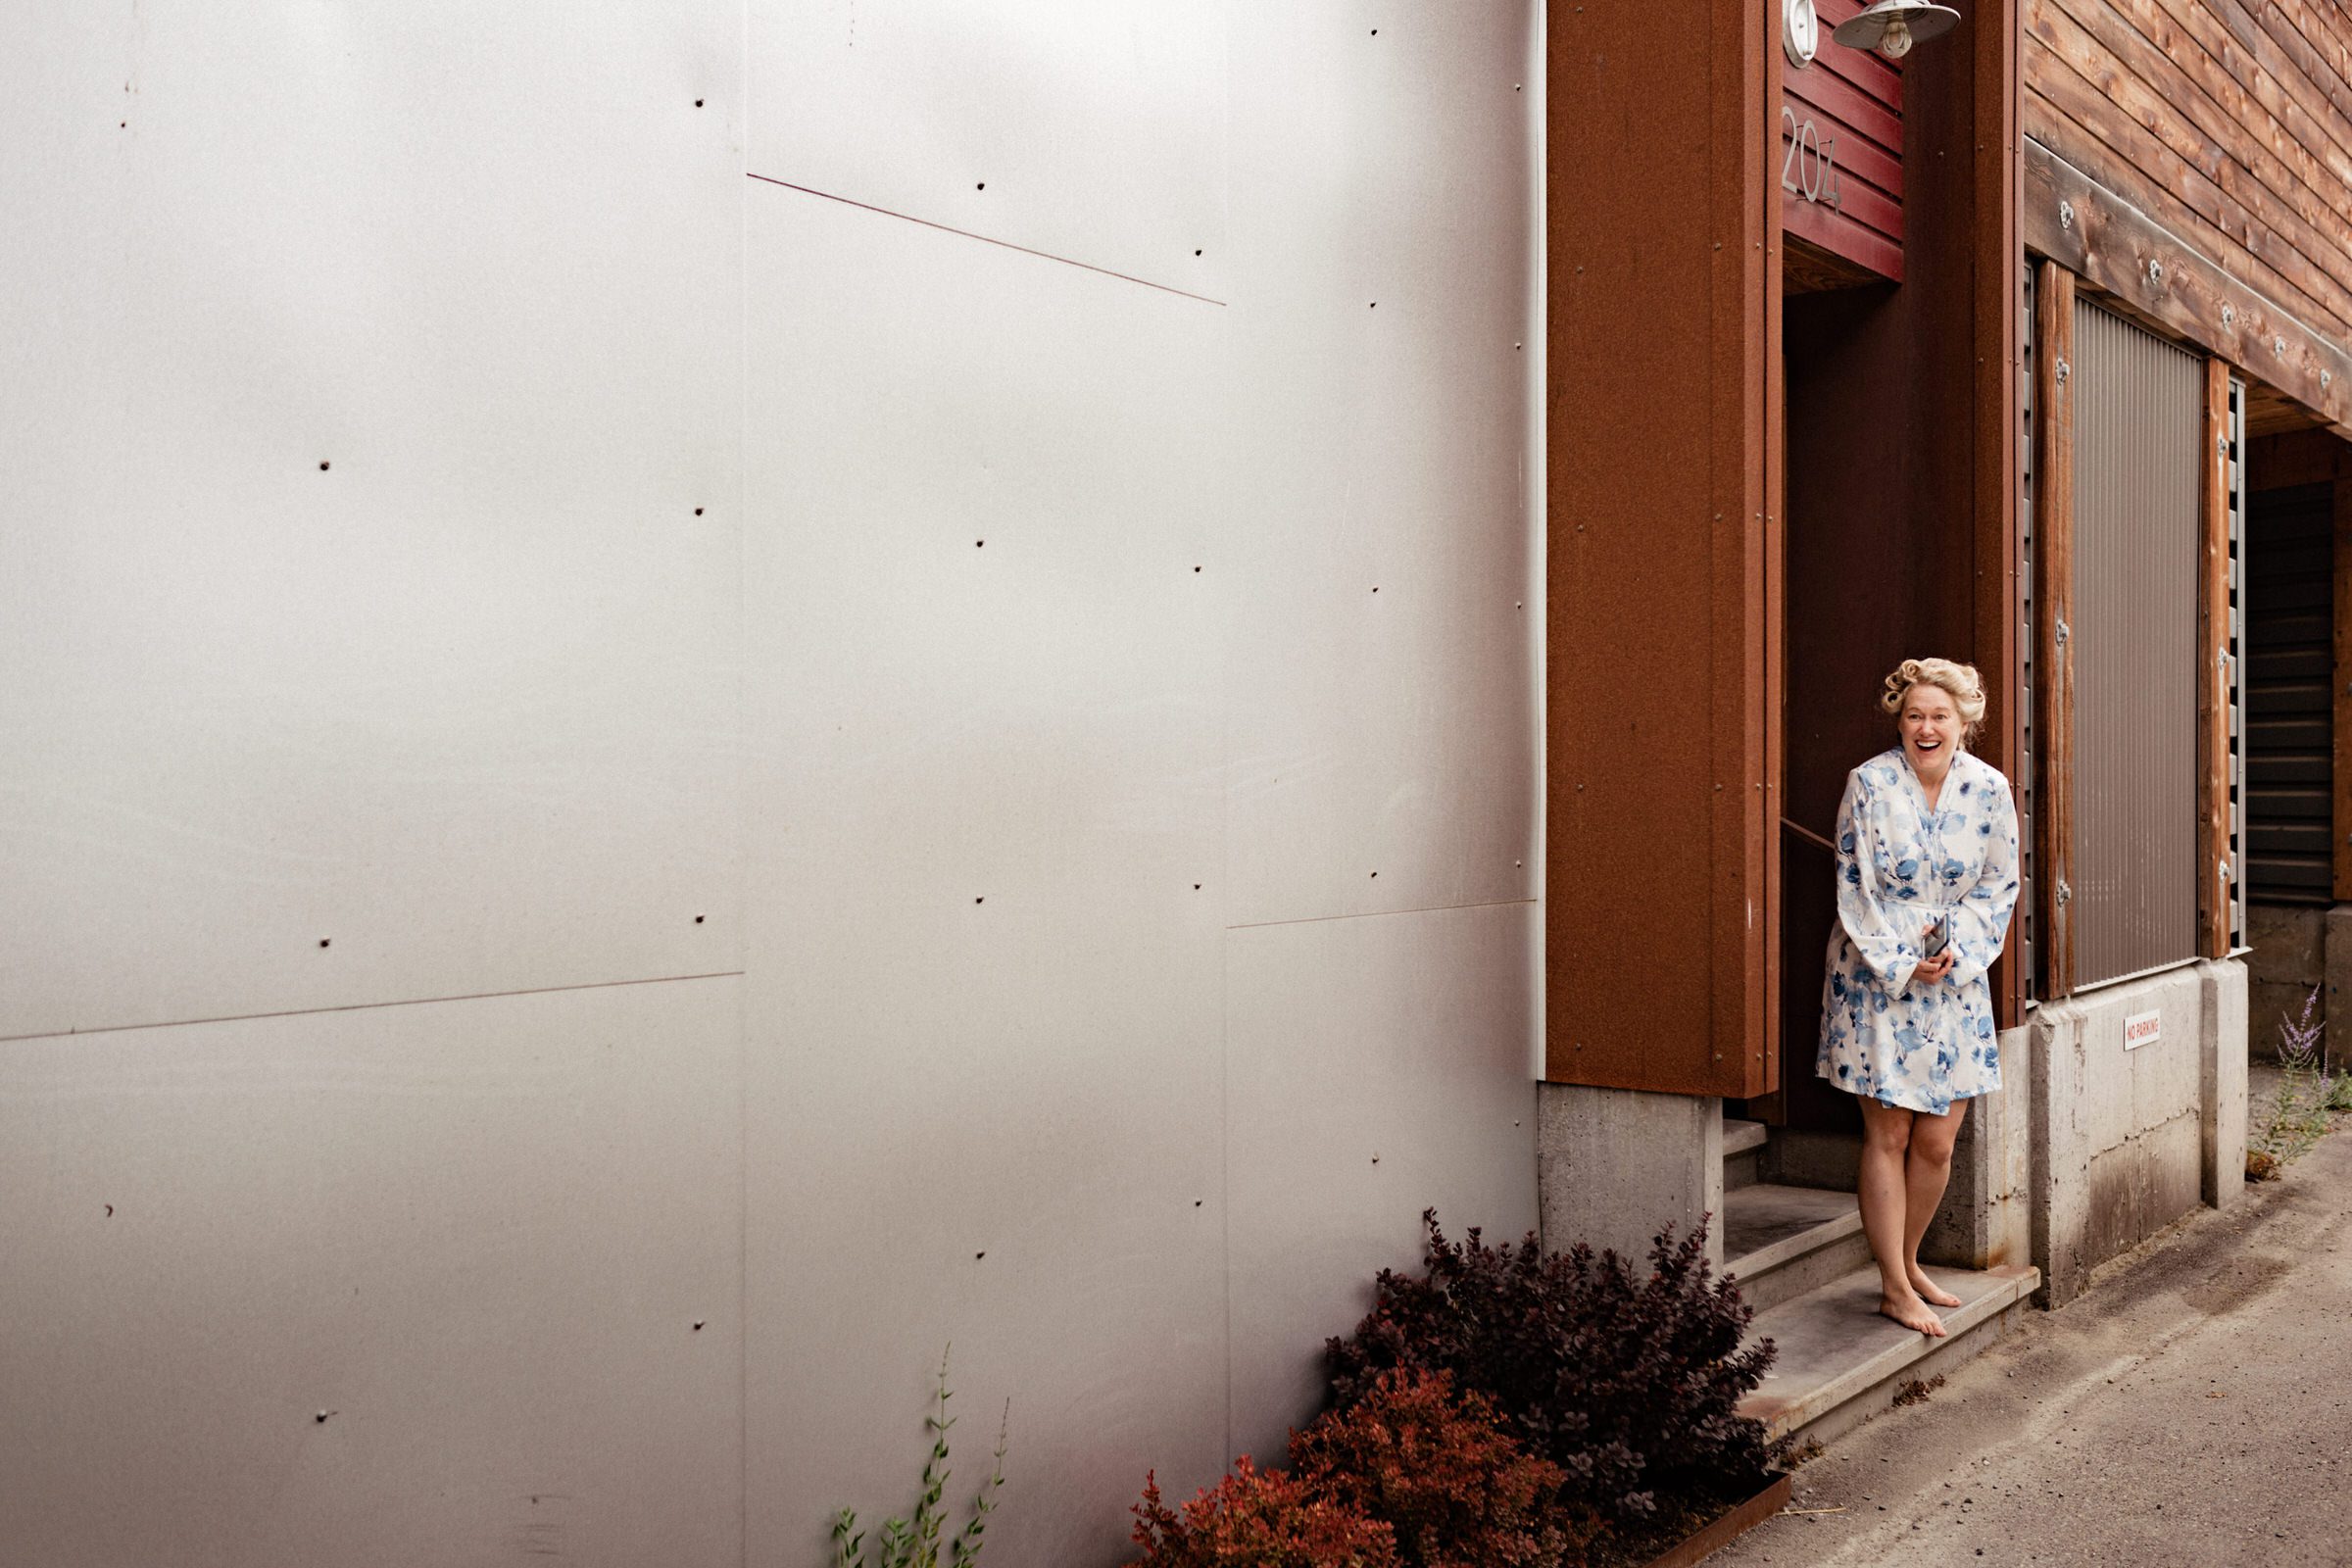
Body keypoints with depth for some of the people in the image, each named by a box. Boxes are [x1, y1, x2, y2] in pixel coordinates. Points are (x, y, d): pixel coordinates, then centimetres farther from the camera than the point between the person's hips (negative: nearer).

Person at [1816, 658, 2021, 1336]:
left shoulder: (1990, 789, 0)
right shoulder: (1869, 784, -9)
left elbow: (1999, 885, 5)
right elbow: (1855, 888, -7)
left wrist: (1958, 949, -10)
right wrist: (1902, 962, -12)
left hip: (1955, 979, 3)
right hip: (1875, 975, -3)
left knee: (1937, 1139, 5)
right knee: (1889, 1133, -1)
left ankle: (1908, 1263, 26)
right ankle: (1894, 1287, 9)